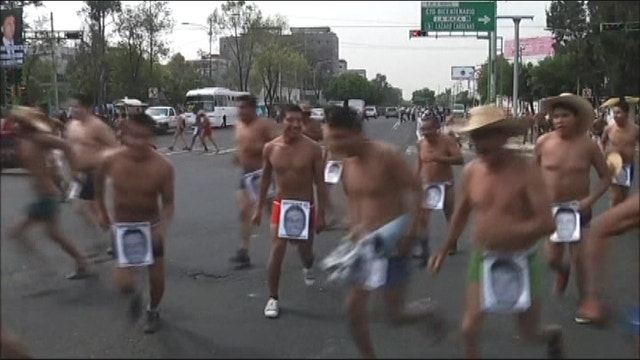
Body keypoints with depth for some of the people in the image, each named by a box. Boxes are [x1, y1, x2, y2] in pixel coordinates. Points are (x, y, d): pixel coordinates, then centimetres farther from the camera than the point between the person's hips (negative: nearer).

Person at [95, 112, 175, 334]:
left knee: (157, 279, 8)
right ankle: (135, 295, 27)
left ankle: (153, 311, 42)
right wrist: (102, 212, 11)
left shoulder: (163, 167, -23)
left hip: (151, 226, 0)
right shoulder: (111, 161, -19)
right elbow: (99, 182, 5)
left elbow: (168, 203, -15)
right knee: (124, 282, -12)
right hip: (122, 227, 0)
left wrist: (162, 228, -32)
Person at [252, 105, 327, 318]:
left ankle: (308, 268, 54)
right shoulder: (271, 148, -6)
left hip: (305, 207, 0)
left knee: (305, 251, 15)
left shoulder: (312, 149, -13)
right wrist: (259, 208, 9)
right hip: (281, 205, 1)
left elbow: (320, 183, -8)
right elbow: (266, 179, 7)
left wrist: (321, 214, -10)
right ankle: (273, 298, 2)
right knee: (277, 249, -11)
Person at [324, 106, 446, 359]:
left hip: (394, 244, -6)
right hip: (366, 244, 6)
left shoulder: (386, 156, -19)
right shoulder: (346, 163, 1)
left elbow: (416, 189, -16)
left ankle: (428, 314, 37)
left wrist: (412, 230, -24)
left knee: (396, 315, 4)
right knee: (354, 308, 3)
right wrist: (355, 229, 3)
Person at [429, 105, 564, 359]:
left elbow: (547, 223, -26)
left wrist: (507, 233, -35)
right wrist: (446, 249, 13)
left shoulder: (525, 172, -20)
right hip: (482, 257, 3)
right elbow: (463, 211, 12)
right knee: (469, 329, -2)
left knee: (530, 333, 15)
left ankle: (553, 335, 51)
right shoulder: (471, 171, -5)